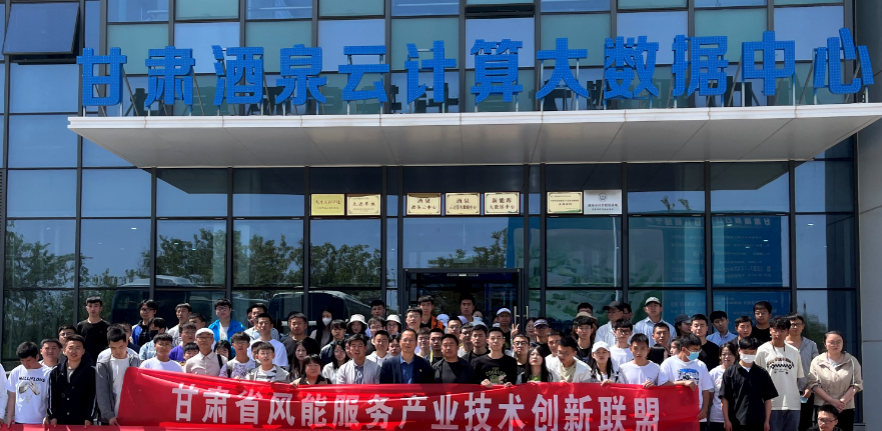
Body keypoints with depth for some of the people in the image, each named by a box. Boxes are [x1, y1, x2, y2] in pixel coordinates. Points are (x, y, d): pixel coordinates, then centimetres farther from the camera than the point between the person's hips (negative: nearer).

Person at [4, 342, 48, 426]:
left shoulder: (47, 373, -4)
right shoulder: (16, 372, 5)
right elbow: (12, 397, 11)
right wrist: (9, 417, 7)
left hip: (40, 422, -2)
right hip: (19, 421, 3)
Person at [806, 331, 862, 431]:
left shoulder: (852, 361, 7)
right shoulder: (817, 361, 4)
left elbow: (856, 384, 3)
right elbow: (814, 384, -3)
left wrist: (842, 402, -10)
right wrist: (833, 401, -12)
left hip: (846, 409, 1)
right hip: (822, 408, -1)